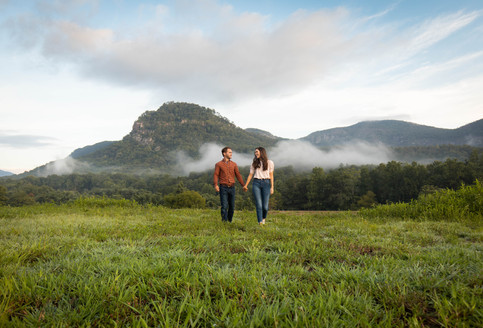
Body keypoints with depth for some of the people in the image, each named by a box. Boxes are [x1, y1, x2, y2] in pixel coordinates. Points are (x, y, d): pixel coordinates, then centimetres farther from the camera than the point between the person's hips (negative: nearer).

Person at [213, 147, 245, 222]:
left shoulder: (234, 164, 10)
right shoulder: (218, 164, 2)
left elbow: (238, 175, 10)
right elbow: (216, 175, -7)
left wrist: (243, 185, 3)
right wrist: (216, 185, -23)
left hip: (232, 188, 4)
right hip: (223, 188, -3)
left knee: (232, 206, 7)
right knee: (224, 206, -10)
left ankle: (230, 221, 21)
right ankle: (224, 222, -6)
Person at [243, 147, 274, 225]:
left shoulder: (269, 163, 7)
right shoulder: (254, 163, 14)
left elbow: (271, 175, 5)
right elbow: (250, 175, 14)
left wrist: (272, 187, -1)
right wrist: (246, 185, 6)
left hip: (266, 183, -2)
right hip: (256, 183, 2)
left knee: (265, 206, -2)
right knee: (258, 205, -8)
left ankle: (263, 218, 28)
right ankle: (260, 222, -5)